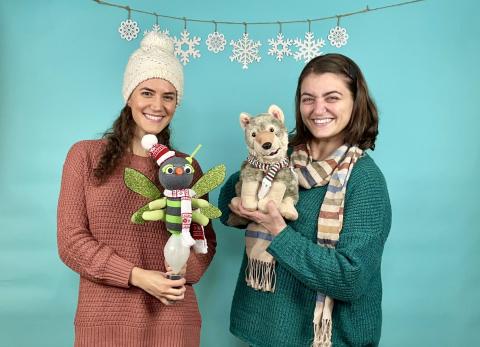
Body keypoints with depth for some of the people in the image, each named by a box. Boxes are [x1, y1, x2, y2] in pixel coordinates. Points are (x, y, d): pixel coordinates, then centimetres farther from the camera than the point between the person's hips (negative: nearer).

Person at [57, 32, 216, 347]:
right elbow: (71, 240, -5)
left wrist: (184, 272, -13)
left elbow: (205, 238, 7)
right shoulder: (85, 155, -1)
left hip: (173, 317, 2)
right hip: (103, 318, -1)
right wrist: (136, 276, -15)